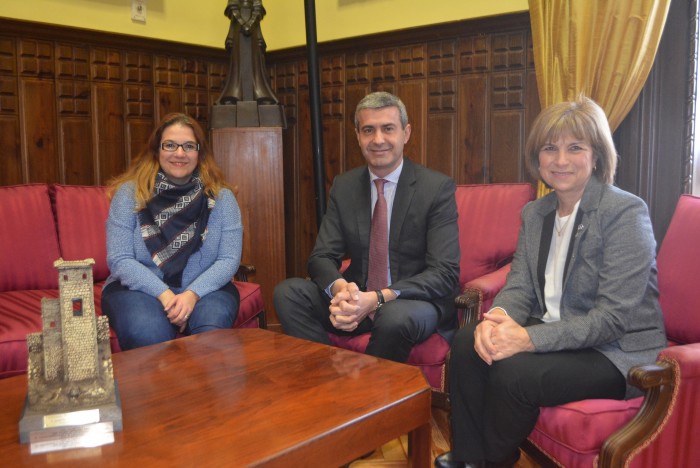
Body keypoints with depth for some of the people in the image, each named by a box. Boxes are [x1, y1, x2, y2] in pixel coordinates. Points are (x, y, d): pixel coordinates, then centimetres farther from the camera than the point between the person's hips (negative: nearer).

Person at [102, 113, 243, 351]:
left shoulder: (221, 197, 5)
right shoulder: (130, 193, 2)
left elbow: (229, 259, -3)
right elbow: (119, 260, -6)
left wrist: (193, 294, -20)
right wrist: (164, 294, -19)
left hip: (204, 288, 1)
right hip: (140, 288, 0)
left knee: (211, 331, -32)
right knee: (148, 334, -33)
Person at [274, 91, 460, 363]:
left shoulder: (438, 187, -9)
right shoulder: (344, 186, 5)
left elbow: (445, 272, -15)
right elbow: (321, 257, 1)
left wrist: (378, 299, -29)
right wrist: (340, 288, -24)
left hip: (414, 302, -3)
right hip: (357, 297, 4)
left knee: (397, 316, -37)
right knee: (287, 292, -17)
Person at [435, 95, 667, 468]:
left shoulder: (626, 212, -15)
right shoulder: (535, 212, 7)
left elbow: (613, 318, -22)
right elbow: (520, 286, 3)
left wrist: (528, 338, -29)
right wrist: (496, 320, -22)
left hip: (616, 350, -6)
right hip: (554, 332, 6)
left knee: (513, 372, -28)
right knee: (467, 343, -16)